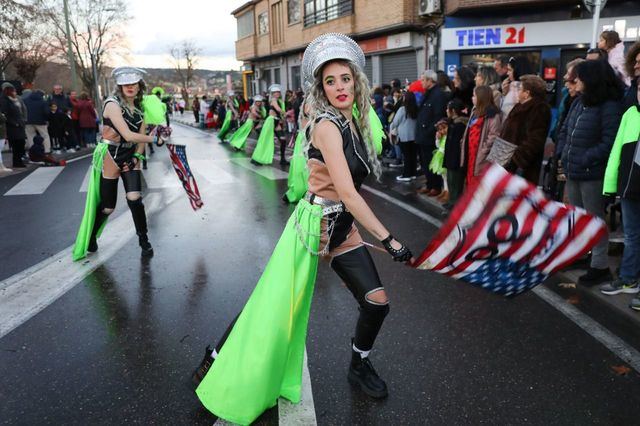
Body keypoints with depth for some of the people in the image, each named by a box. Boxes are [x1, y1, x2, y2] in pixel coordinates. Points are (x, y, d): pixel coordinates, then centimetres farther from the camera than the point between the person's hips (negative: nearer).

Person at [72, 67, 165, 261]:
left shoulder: (140, 107, 4)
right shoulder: (113, 104, -16)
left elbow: (141, 135, 8)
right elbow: (128, 135, -24)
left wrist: (137, 156, -5)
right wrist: (153, 139, -15)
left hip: (131, 156, 5)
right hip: (110, 156, -4)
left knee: (135, 199, -10)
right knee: (107, 207, 4)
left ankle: (144, 241, 7)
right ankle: (90, 238, 30)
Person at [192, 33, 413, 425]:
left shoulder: (353, 124, 7)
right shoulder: (327, 125, -18)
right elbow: (348, 193, -24)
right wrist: (388, 239, -21)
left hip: (343, 229, 8)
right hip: (314, 226, -7)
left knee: (377, 302, 5)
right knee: (274, 304, 3)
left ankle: (360, 367, 32)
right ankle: (219, 358, 25)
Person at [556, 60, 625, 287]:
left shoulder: (610, 106, -15)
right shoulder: (579, 102, 10)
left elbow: (609, 142, -21)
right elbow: (564, 130, 17)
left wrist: (584, 160, -21)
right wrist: (562, 155, 5)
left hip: (592, 174, -8)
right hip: (572, 173, 8)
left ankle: (600, 266, 12)